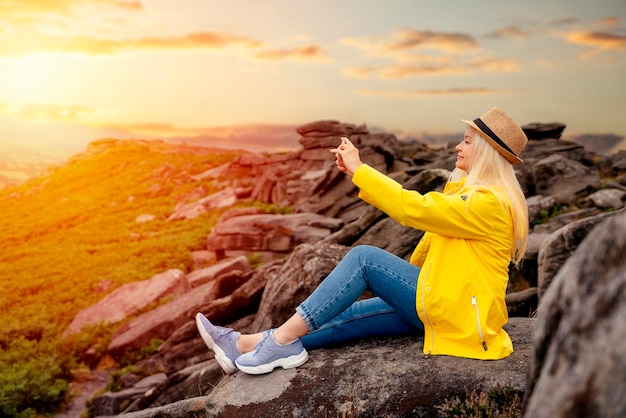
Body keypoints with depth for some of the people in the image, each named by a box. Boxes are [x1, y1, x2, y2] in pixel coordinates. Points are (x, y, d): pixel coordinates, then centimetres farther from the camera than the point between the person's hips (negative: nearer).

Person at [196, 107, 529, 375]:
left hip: (459, 313, -9)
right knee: (351, 314, -5)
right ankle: (246, 344, -8)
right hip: (444, 303, 9)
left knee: (364, 257, -19)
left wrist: (358, 169, -20)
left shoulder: (489, 202, -18)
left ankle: (283, 340, -17)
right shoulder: (474, 191, 15)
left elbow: (414, 208, -24)